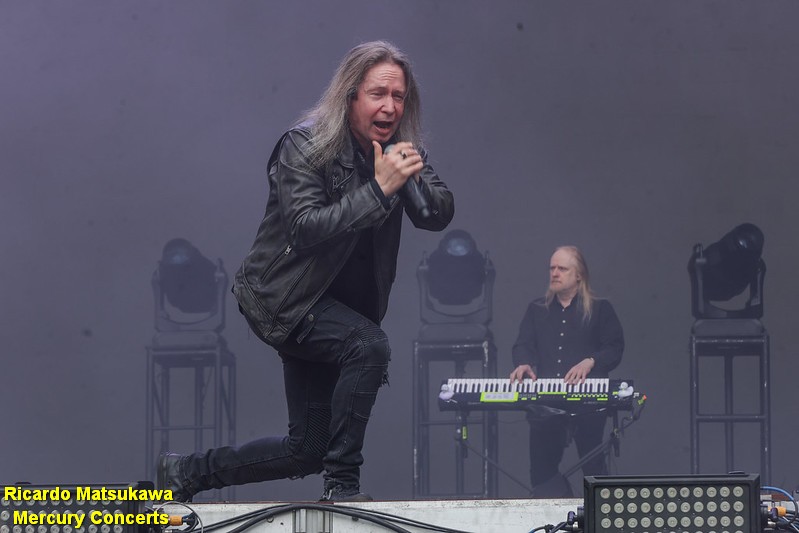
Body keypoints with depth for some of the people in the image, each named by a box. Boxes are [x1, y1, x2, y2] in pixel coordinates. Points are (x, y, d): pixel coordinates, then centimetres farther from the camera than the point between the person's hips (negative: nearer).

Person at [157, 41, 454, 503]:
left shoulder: (402, 149, 0)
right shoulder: (305, 148, -18)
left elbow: (440, 214, -4)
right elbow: (306, 227, -29)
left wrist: (415, 177, -25)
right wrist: (379, 188, -35)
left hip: (345, 304, 7)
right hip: (283, 297, -7)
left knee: (307, 450, 7)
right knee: (369, 345, -33)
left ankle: (186, 471, 25)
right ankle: (343, 483, -24)